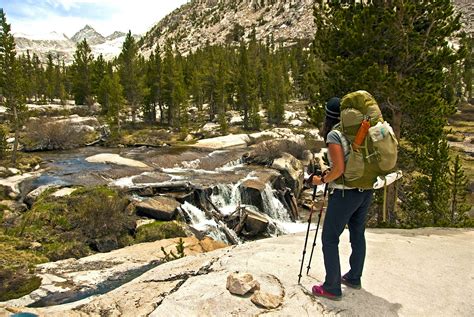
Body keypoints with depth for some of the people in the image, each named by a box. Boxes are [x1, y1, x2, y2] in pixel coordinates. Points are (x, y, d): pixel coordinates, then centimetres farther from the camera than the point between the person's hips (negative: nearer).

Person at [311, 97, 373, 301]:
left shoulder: (334, 134, -15)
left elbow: (339, 170, -21)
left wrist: (322, 180, -5)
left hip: (345, 193, -8)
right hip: (366, 190, 8)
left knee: (329, 239, 4)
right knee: (358, 234, 20)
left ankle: (332, 288, 11)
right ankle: (354, 278, 37)